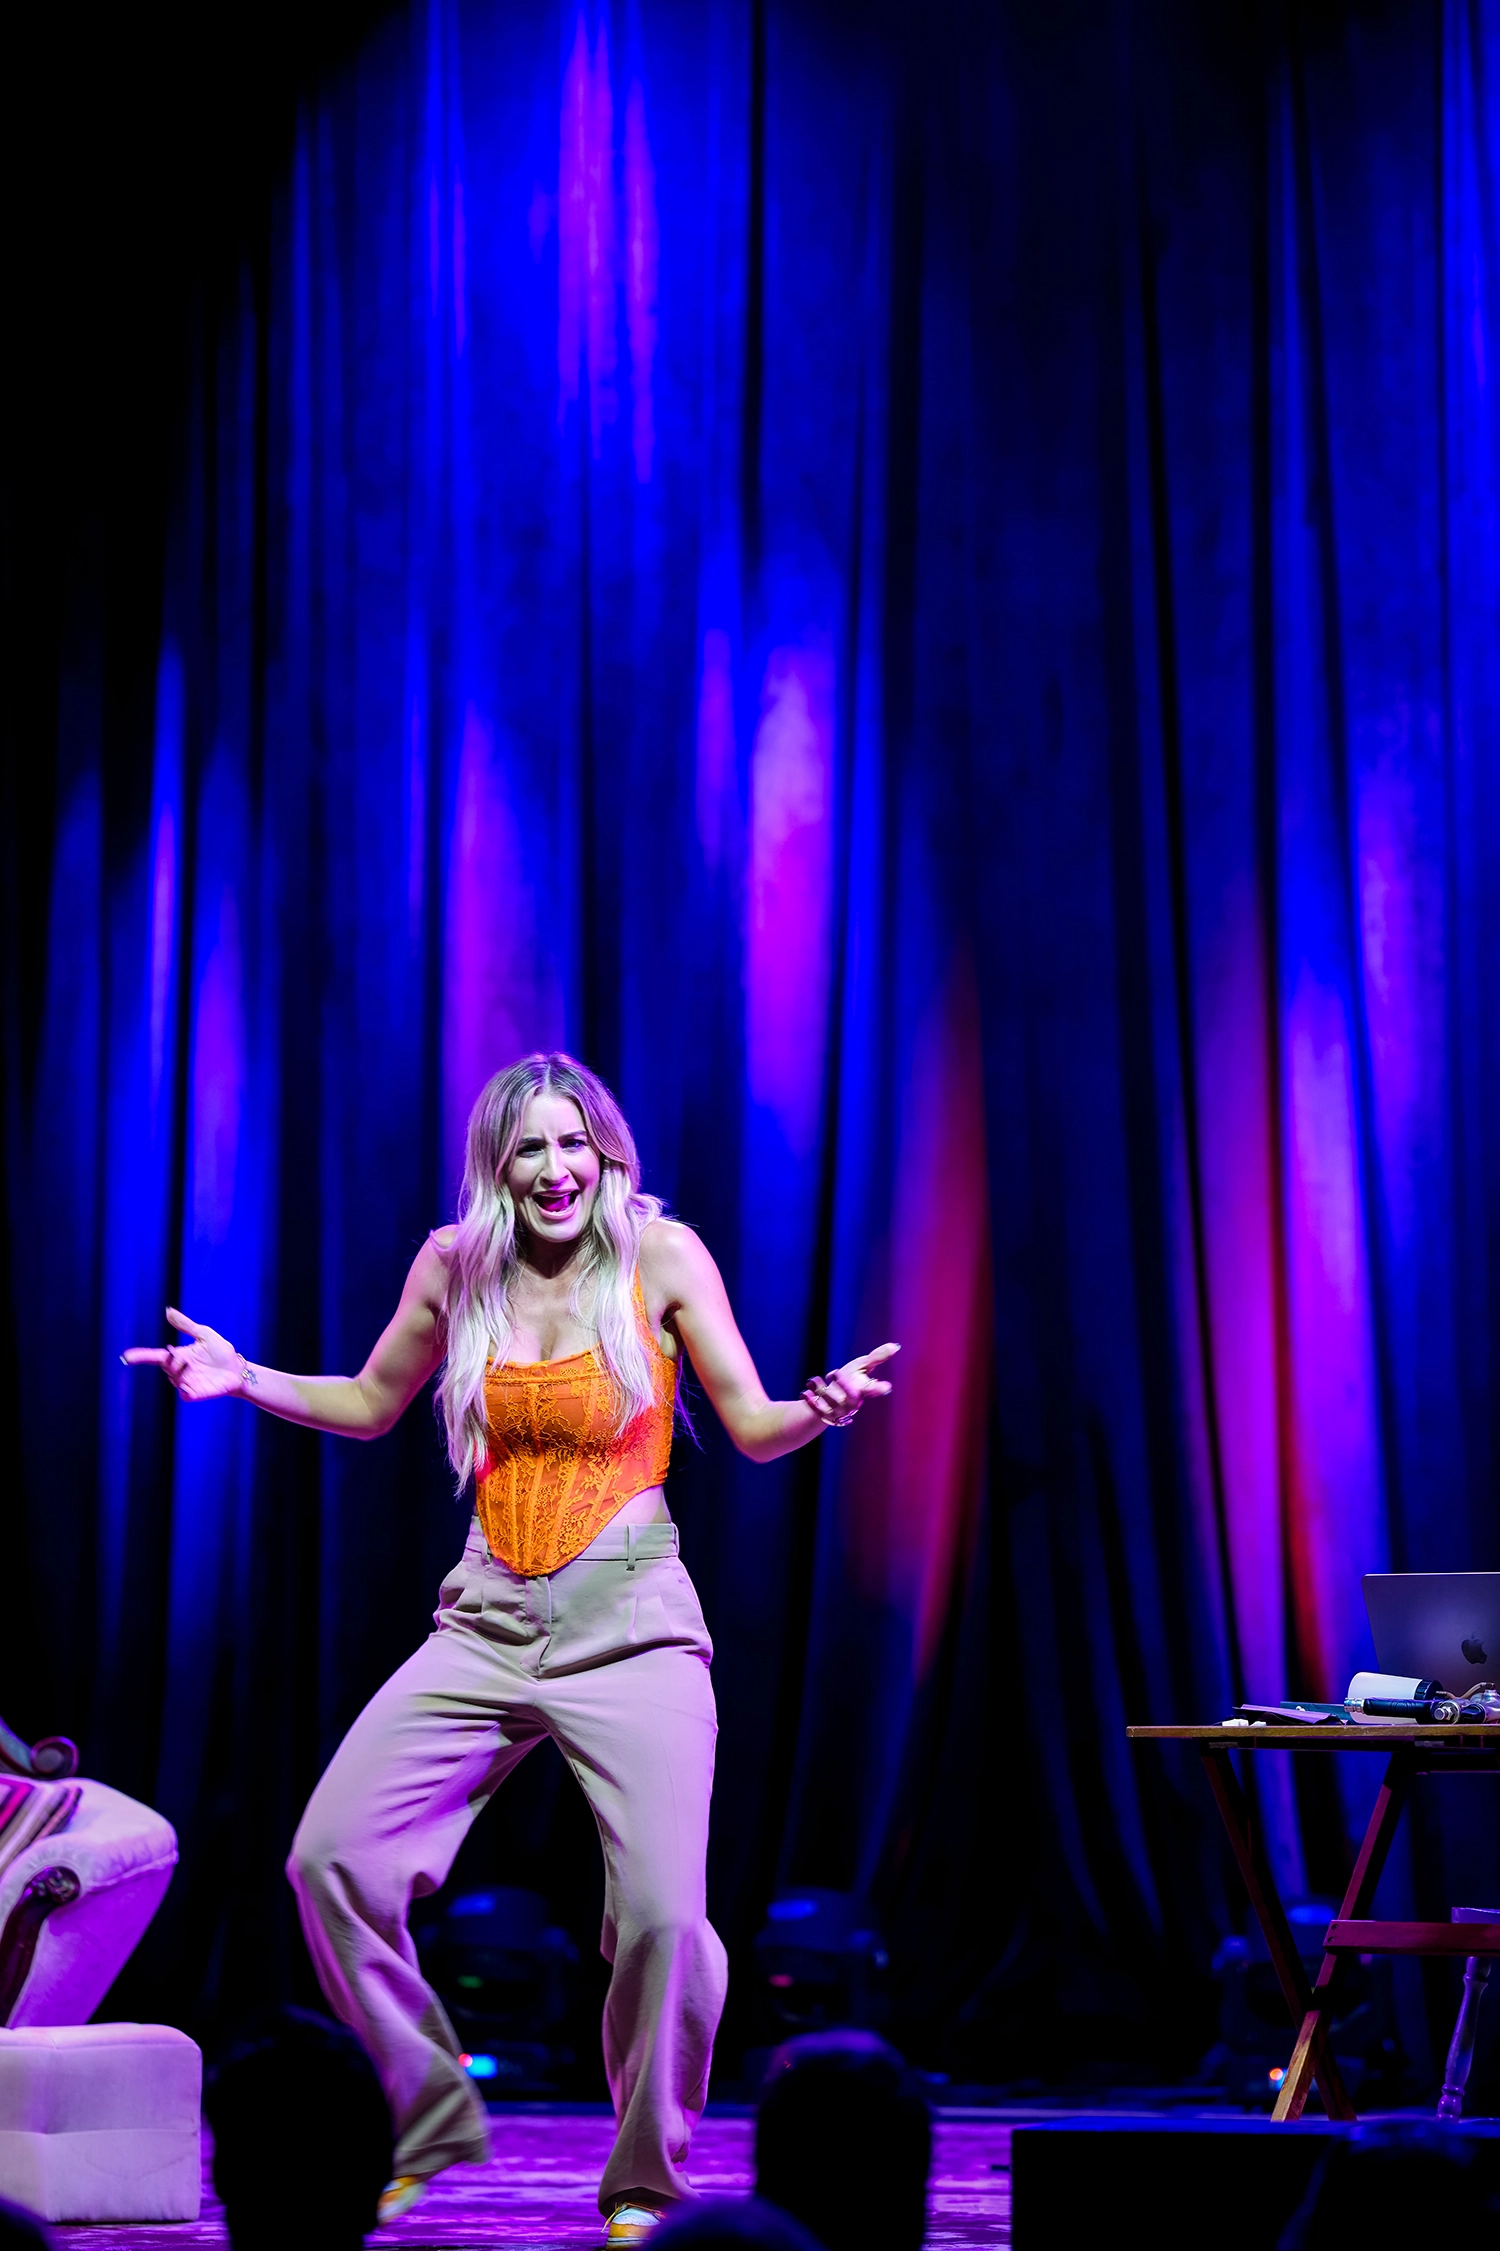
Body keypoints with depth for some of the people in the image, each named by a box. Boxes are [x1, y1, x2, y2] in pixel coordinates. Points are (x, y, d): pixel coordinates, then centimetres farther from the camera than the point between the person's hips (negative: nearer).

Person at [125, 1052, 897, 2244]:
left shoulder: (661, 1254, -2)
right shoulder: (455, 1262, 5)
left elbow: (755, 1429, 1)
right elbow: (369, 1405, 20)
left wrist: (821, 1409, -21)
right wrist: (245, 1379, 5)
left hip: (629, 1624, -3)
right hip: (487, 1623, 4)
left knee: (663, 1912, -17)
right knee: (333, 1856, -9)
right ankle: (429, 2125, 12)